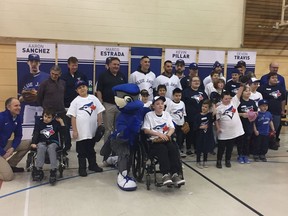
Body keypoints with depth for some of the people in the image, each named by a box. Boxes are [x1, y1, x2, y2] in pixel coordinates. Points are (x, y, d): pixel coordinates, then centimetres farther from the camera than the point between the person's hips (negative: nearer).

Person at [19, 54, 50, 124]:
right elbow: (20, 99, 14)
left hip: (43, 108, -3)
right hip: (29, 108, 3)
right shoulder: (25, 78, 11)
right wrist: (23, 98, -9)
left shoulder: (46, 77, 1)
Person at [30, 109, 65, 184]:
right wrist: (33, 143, -10)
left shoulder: (56, 123, 12)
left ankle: (53, 170, -41)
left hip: (53, 142, -1)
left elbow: (63, 132, 4)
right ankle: (38, 169, -34)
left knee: (51, 148, -35)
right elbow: (35, 134, 5)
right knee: (41, 148, -34)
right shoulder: (39, 123, 12)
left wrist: (61, 122, -2)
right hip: (42, 142, 1)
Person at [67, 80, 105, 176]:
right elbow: (73, 117, -6)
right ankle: (82, 168, 18)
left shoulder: (93, 98, 2)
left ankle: (93, 165, 33)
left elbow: (99, 113, 5)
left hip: (92, 131, 3)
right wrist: (74, 131, -9)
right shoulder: (75, 101, -4)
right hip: (81, 132, -3)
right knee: (81, 151, 8)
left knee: (91, 149, 19)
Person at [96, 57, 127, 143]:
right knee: (108, 128, 2)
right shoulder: (103, 76, 0)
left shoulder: (122, 76, 11)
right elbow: (99, 91, -3)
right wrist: (101, 104, -10)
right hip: (108, 105, -3)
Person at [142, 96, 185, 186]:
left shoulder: (167, 114, 19)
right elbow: (146, 130, -3)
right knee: (162, 149, -35)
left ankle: (175, 174, -34)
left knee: (174, 148, -28)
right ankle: (165, 174, -39)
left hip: (166, 140, 4)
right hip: (154, 141, -3)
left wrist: (168, 135, -10)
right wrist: (158, 134, -14)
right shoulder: (149, 115, 6)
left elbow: (172, 128, 11)